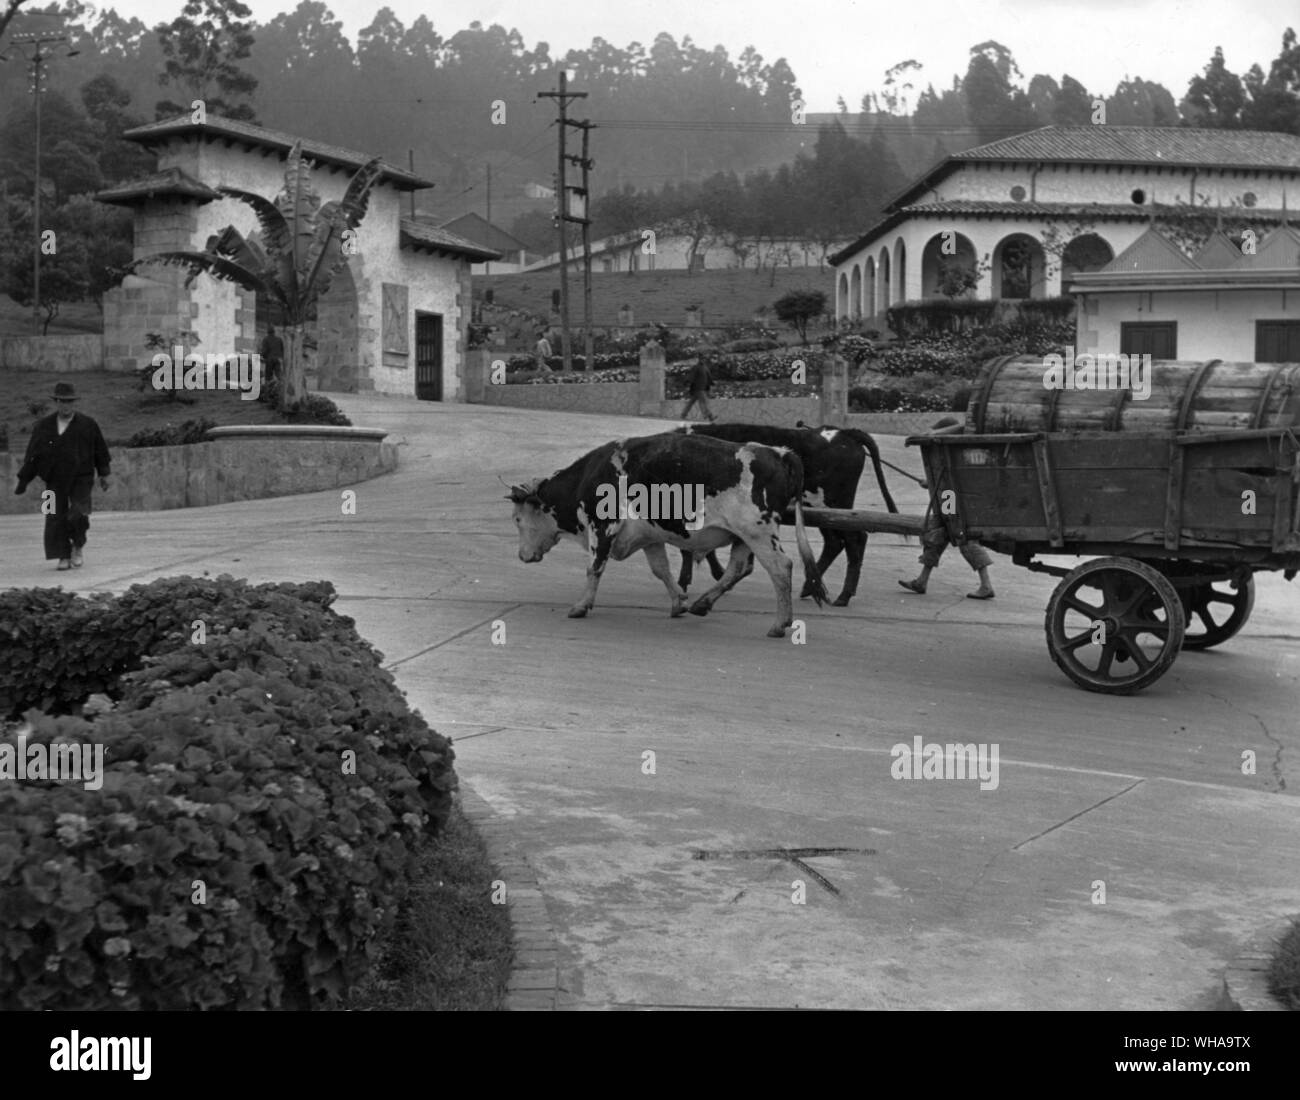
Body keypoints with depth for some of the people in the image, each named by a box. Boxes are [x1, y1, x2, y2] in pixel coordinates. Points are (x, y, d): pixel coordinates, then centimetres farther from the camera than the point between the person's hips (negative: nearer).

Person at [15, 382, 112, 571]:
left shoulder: (87, 424, 0)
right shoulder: (43, 426, 3)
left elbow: (100, 450, 9)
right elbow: (32, 454, 6)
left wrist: (104, 474, 12)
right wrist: (23, 480, 7)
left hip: (81, 479, -2)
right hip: (55, 480, 2)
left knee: (78, 513, -18)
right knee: (56, 517, -3)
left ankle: (77, 548, 7)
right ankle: (64, 557, 8)